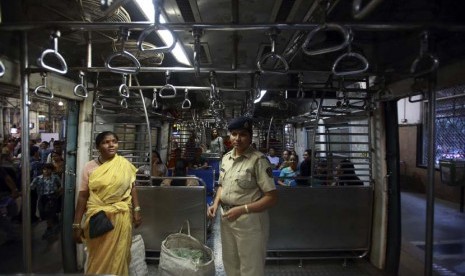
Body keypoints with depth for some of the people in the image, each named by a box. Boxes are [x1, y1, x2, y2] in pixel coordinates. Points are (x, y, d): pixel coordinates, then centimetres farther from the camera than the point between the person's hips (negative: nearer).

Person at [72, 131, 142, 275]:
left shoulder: (125, 164, -2)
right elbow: (83, 196, -3)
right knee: (97, 257, 15)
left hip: (120, 218, 0)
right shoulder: (90, 167, -4)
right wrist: (77, 224, -3)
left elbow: (132, 188, 4)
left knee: (117, 256, 12)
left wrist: (137, 210, -3)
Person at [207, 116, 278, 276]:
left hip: (249, 221, -6)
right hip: (227, 218, 7)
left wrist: (242, 210, -24)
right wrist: (216, 204, 0)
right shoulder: (226, 158, 5)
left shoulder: (258, 160, -17)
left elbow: (272, 197, -19)